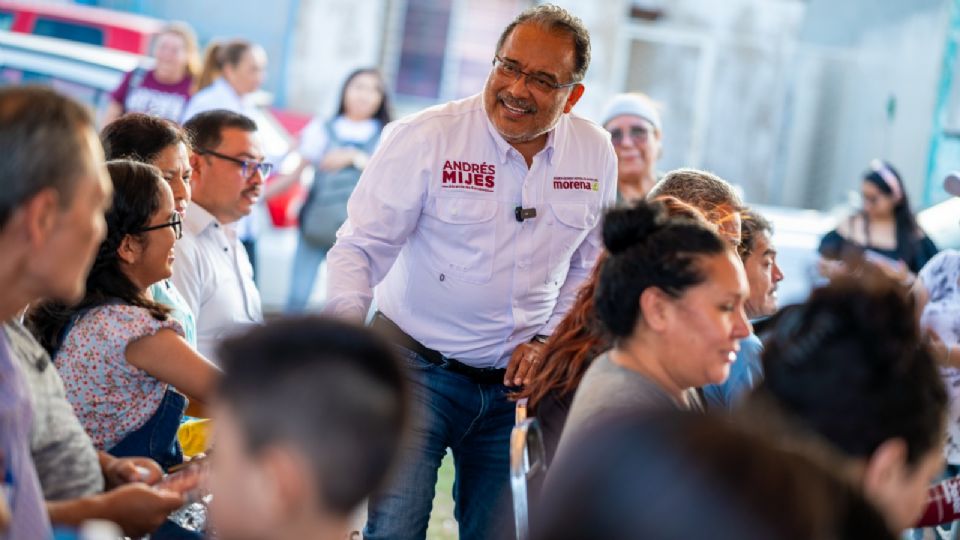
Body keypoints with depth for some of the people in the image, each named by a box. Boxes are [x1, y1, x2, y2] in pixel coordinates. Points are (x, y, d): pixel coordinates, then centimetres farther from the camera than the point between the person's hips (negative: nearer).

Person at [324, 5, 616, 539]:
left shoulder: (596, 154, 0)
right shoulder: (424, 138, -13)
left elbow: (588, 268, 12)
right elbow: (361, 247, -12)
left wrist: (546, 340, -1)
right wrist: (343, 324, -29)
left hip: (517, 379, 4)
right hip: (417, 367, -4)